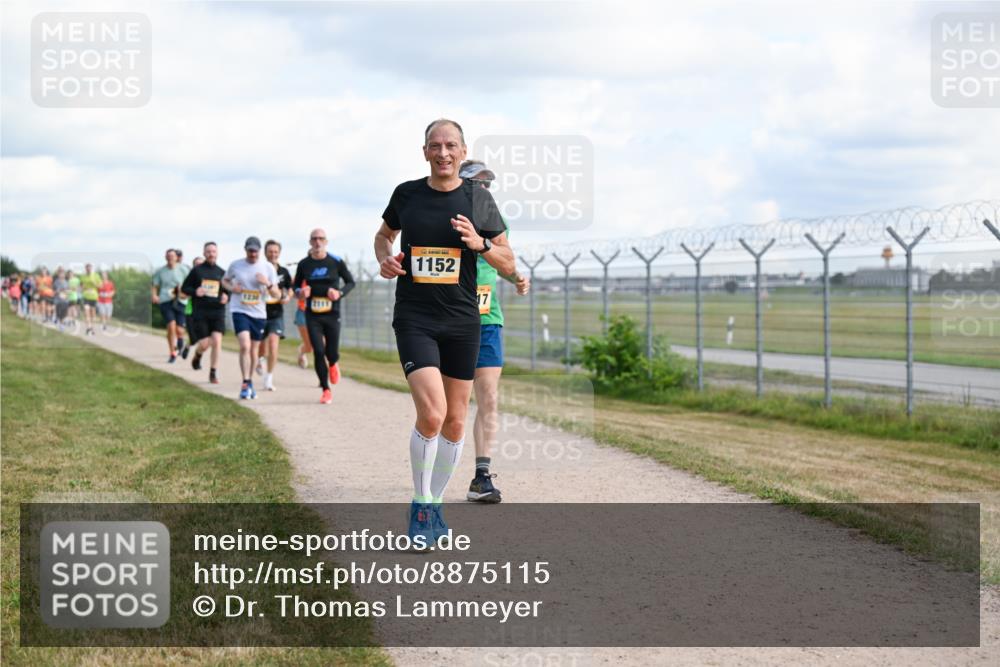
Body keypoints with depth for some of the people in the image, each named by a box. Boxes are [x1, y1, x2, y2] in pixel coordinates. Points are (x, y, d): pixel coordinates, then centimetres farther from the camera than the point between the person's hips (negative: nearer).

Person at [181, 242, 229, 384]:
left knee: (217, 341, -14)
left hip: (217, 312, 1)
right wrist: (195, 291, -12)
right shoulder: (197, 271, 4)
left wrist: (226, 297, -5)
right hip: (200, 313, -1)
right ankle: (197, 356, 32)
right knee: (204, 344, -5)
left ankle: (214, 372, -3)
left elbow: (228, 291, 18)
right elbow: (184, 288, 8)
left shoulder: (222, 273, 9)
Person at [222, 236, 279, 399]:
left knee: (253, 349, 11)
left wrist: (268, 284, -19)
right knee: (245, 346, -19)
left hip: (259, 313, 2)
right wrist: (231, 288, -6)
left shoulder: (268, 268, 0)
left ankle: (250, 381, 30)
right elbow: (224, 280, 17)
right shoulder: (235, 265, 0)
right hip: (240, 311, -2)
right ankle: (246, 384, -15)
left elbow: (276, 294, 2)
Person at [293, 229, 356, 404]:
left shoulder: (336, 262, -2)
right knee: (318, 352, -7)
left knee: (332, 353, 0)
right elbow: (296, 286, 14)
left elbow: (350, 282, 7)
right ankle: (326, 390, 6)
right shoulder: (304, 264, 2)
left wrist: (340, 293, -12)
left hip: (332, 314, -1)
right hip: (312, 315, 1)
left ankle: (333, 365, 40)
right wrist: (300, 292, -10)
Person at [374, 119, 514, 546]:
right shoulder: (406, 194, 3)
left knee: (454, 422, 8)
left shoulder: (478, 200, 2)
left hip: (462, 321, 2)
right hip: (414, 320, -2)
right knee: (431, 414, -18)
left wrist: (480, 244, -13)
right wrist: (384, 259, 1)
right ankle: (420, 505, 0)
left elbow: (508, 264, 6)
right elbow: (384, 234, 23)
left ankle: (435, 504, 27)